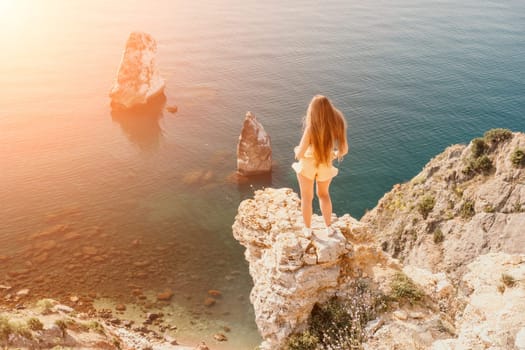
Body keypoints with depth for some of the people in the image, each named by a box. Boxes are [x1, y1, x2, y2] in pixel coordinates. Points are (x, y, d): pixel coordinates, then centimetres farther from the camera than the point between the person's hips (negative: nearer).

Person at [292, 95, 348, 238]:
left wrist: (296, 150, -1)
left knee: (307, 197, 21)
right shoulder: (337, 126, -19)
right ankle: (328, 227, 38)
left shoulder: (311, 128, -29)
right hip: (325, 166, 3)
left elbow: (300, 154, -24)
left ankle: (307, 229, 36)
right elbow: (344, 150, -9)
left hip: (307, 166, -3)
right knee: (323, 194, 31)